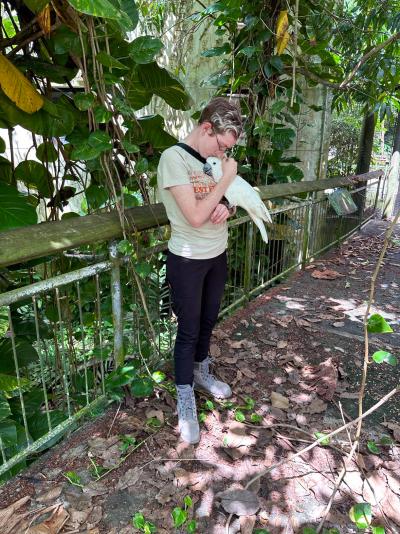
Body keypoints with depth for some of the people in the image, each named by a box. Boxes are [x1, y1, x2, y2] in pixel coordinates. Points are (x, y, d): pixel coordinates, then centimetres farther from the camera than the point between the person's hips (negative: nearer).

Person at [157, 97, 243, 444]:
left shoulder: (215, 158, 3)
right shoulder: (174, 158, -18)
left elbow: (229, 202, 13)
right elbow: (195, 216, -25)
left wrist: (227, 207, -12)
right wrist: (227, 177, -17)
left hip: (217, 255, 7)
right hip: (187, 259, -6)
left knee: (208, 321, 20)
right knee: (189, 330, 5)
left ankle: (201, 373, 44)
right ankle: (185, 402, 24)